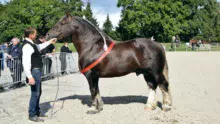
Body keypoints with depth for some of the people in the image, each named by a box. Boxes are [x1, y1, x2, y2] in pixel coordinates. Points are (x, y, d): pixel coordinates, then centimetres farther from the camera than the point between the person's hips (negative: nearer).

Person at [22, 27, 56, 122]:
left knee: (38, 93, 19)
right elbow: (26, 63, -26)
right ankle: (32, 115, 8)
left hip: (37, 71, 11)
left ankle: (36, 112, 32)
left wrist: (49, 42, 36)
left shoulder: (31, 44, 11)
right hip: (34, 71, -11)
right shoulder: (27, 46, -21)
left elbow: (39, 47, 35)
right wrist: (29, 77, -30)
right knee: (35, 93, -3)